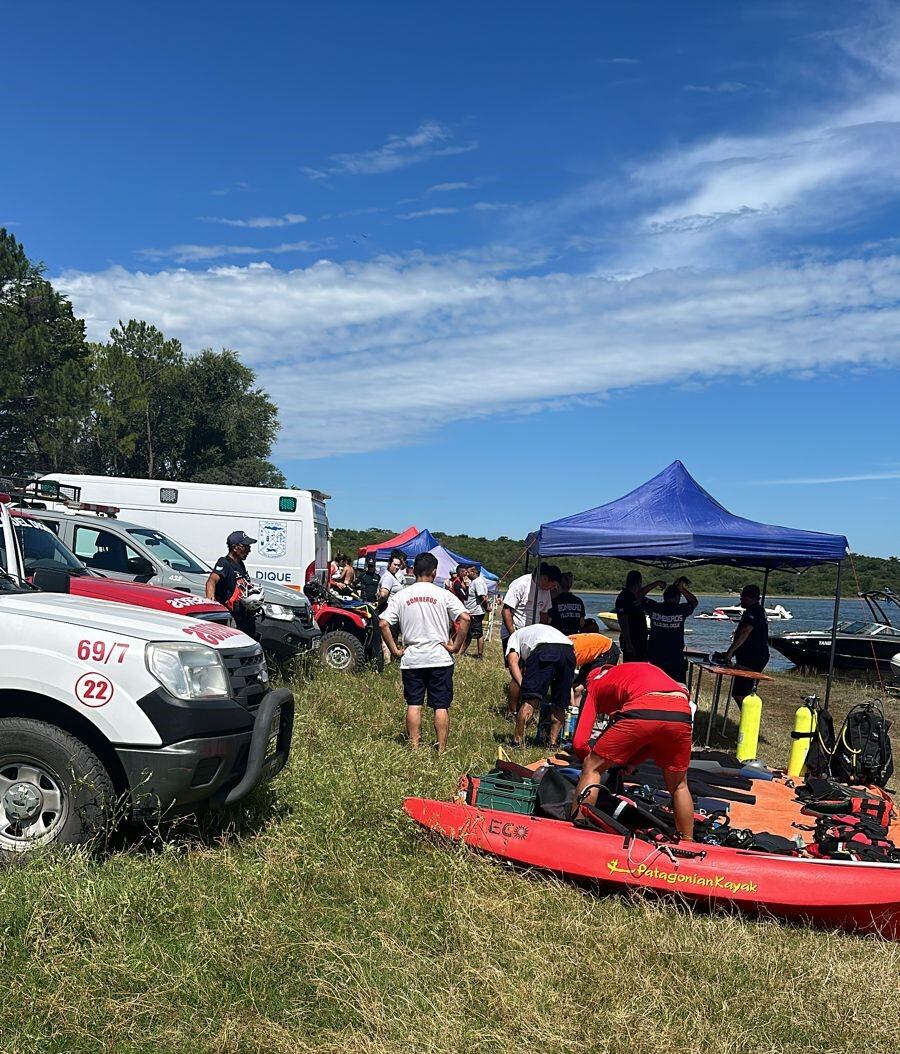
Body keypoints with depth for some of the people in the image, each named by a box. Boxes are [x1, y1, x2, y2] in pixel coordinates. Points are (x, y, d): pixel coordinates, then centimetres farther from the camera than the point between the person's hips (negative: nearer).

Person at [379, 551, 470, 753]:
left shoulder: (400, 596, 1)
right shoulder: (443, 595, -4)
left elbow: (383, 624, -6)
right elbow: (465, 618, -14)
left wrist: (394, 650, 1)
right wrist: (456, 646, -6)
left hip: (411, 660, 1)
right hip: (440, 659, -1)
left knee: (414, 704, 8)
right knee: (441, 706, 5)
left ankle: (414, 748, 11)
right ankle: (442, 750, 8)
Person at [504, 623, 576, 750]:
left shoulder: (515, 635, 32)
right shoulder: (545, 629, 45)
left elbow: (512, 662, 11)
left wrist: (523, 687, 3)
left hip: (544, 650, -5)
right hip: (569, 650, 5)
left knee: (530, 699, -2)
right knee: (559, 704, 16)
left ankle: (517, 741, 0)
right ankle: (553, 742, 21)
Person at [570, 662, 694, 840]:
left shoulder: (595, 683, 28)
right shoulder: (646, 669, 42)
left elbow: (579, 742, 17)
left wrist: (593, 761, 36)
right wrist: (630, 762, 35)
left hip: (641, 712, -4)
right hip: (681, 713, 5)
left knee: (592, 769, 16)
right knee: (679, 785, 28)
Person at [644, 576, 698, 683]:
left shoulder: (654, 608, -5)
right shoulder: (681, 610, -8)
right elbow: (694, 601, 13)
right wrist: (681, 588, 12)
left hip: (654, 657, 2)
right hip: (675, 659, -2)